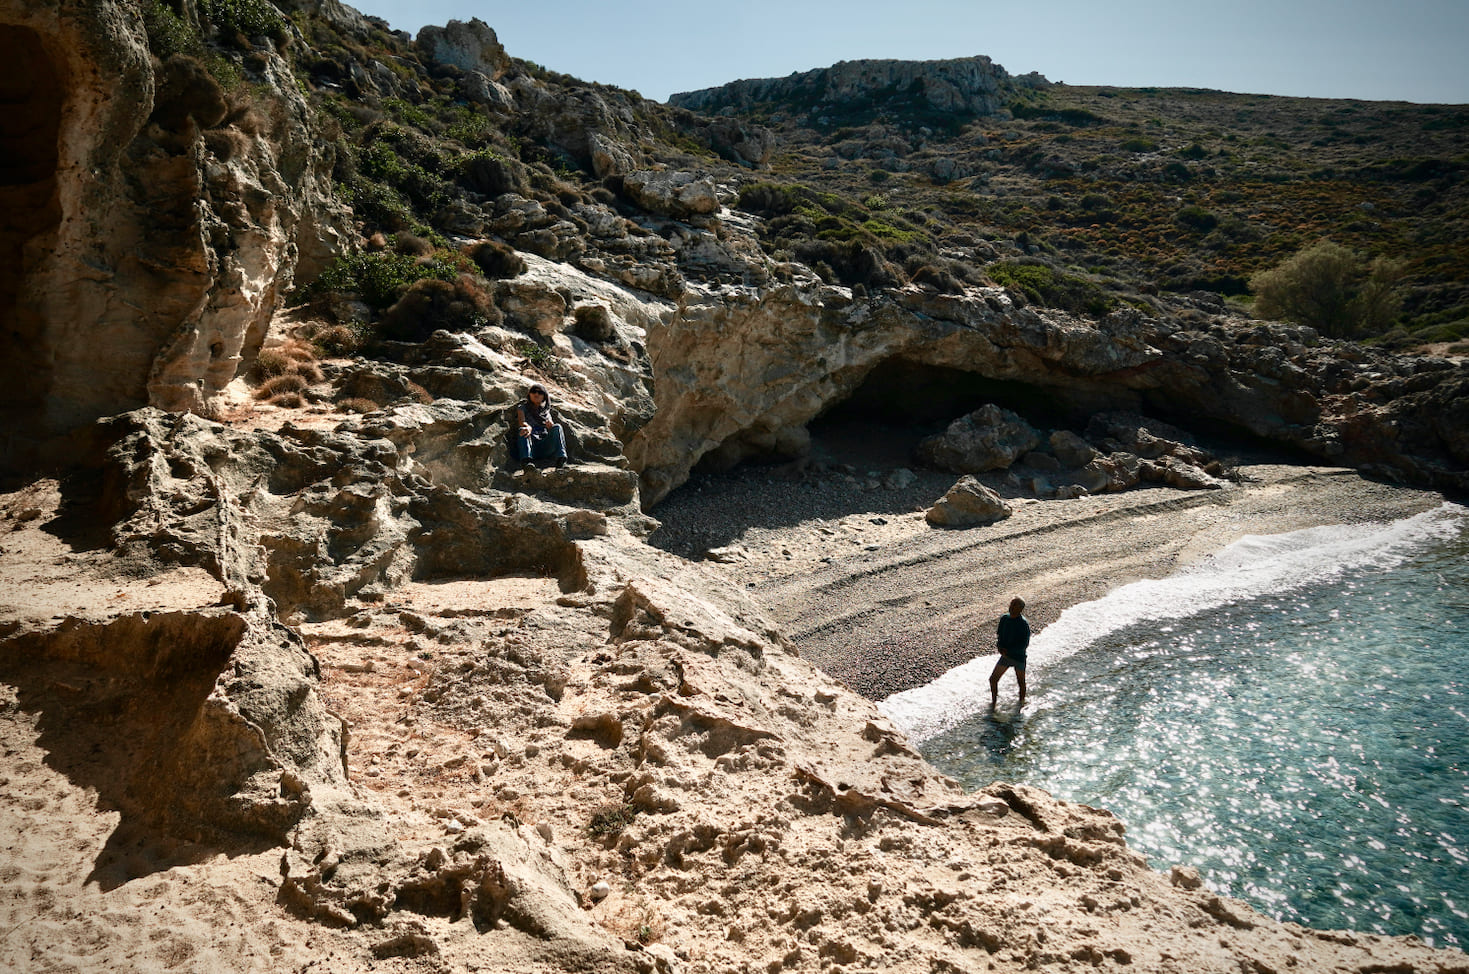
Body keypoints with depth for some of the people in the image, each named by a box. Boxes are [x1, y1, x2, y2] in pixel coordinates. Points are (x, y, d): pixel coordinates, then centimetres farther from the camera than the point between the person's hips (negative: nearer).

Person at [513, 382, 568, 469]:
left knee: (557, 427, -20)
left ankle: (561, 460, -41)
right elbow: (521, 422, -4)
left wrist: (551, 425, -18)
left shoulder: (546, 411, 24)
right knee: (522, 430, -31)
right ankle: (527, 461, -55)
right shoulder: (523, 408, 18)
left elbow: (554, 429, 8)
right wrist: (528, 427, -29)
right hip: (529, 445, -1)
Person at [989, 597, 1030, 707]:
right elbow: (998, 634, 9)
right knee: (993, 679, 3)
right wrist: (1000, 647, -8)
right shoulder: (1004, 618, -1)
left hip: (1019, 657, -5)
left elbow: (1024, 644, -18)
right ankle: (994, 702, 20)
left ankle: (1021, 702, 33)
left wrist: (1008, 650, -20)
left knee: (1021, 682, 11)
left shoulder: (1024, 624, -18)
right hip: (1005, 656, 5)